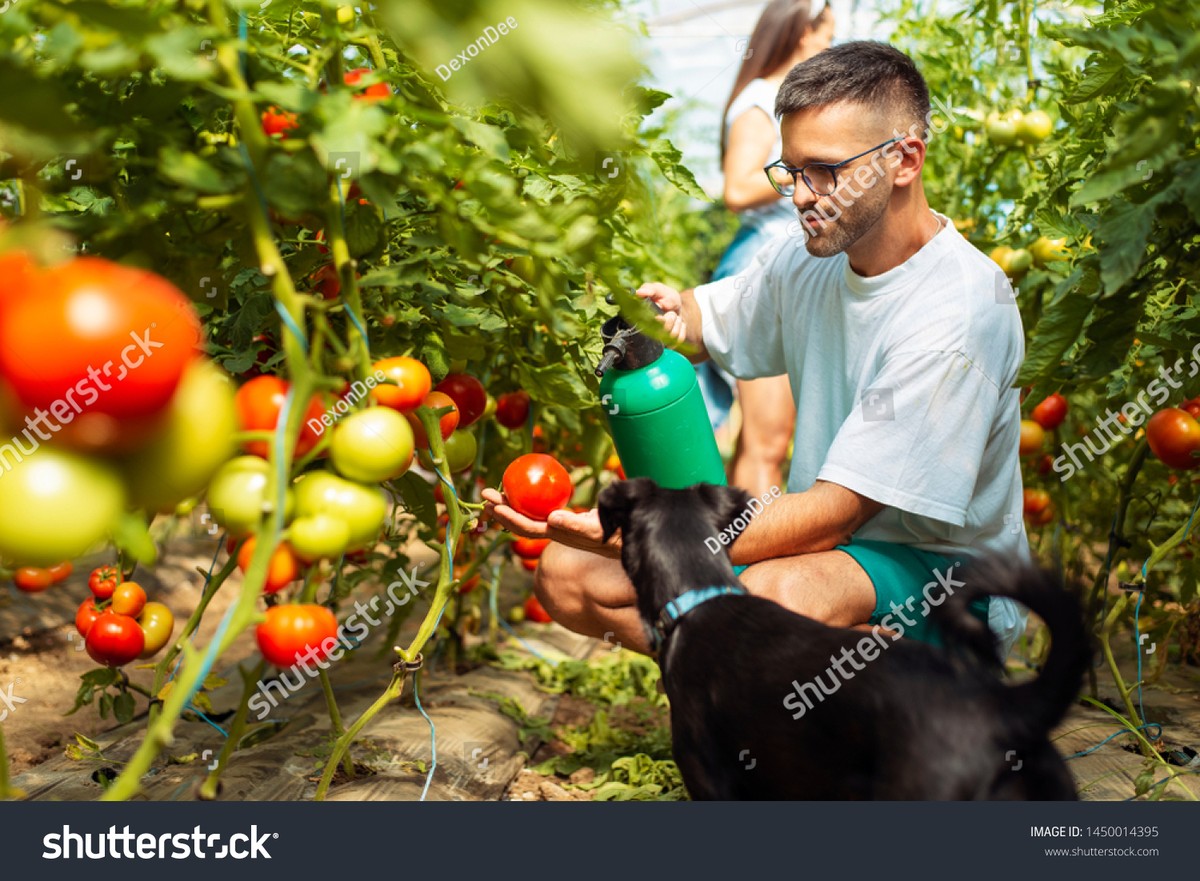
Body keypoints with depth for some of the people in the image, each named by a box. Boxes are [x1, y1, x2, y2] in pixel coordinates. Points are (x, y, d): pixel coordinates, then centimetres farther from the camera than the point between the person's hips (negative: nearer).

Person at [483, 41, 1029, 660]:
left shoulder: (960, 310, -23)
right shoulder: (809, 259, 1)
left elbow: (830, 515, -27)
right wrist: (668, 311, -10)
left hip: (953, 583, -7)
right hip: (827, 543, 7)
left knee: (776, 593, -41)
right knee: (565, 574, -6)